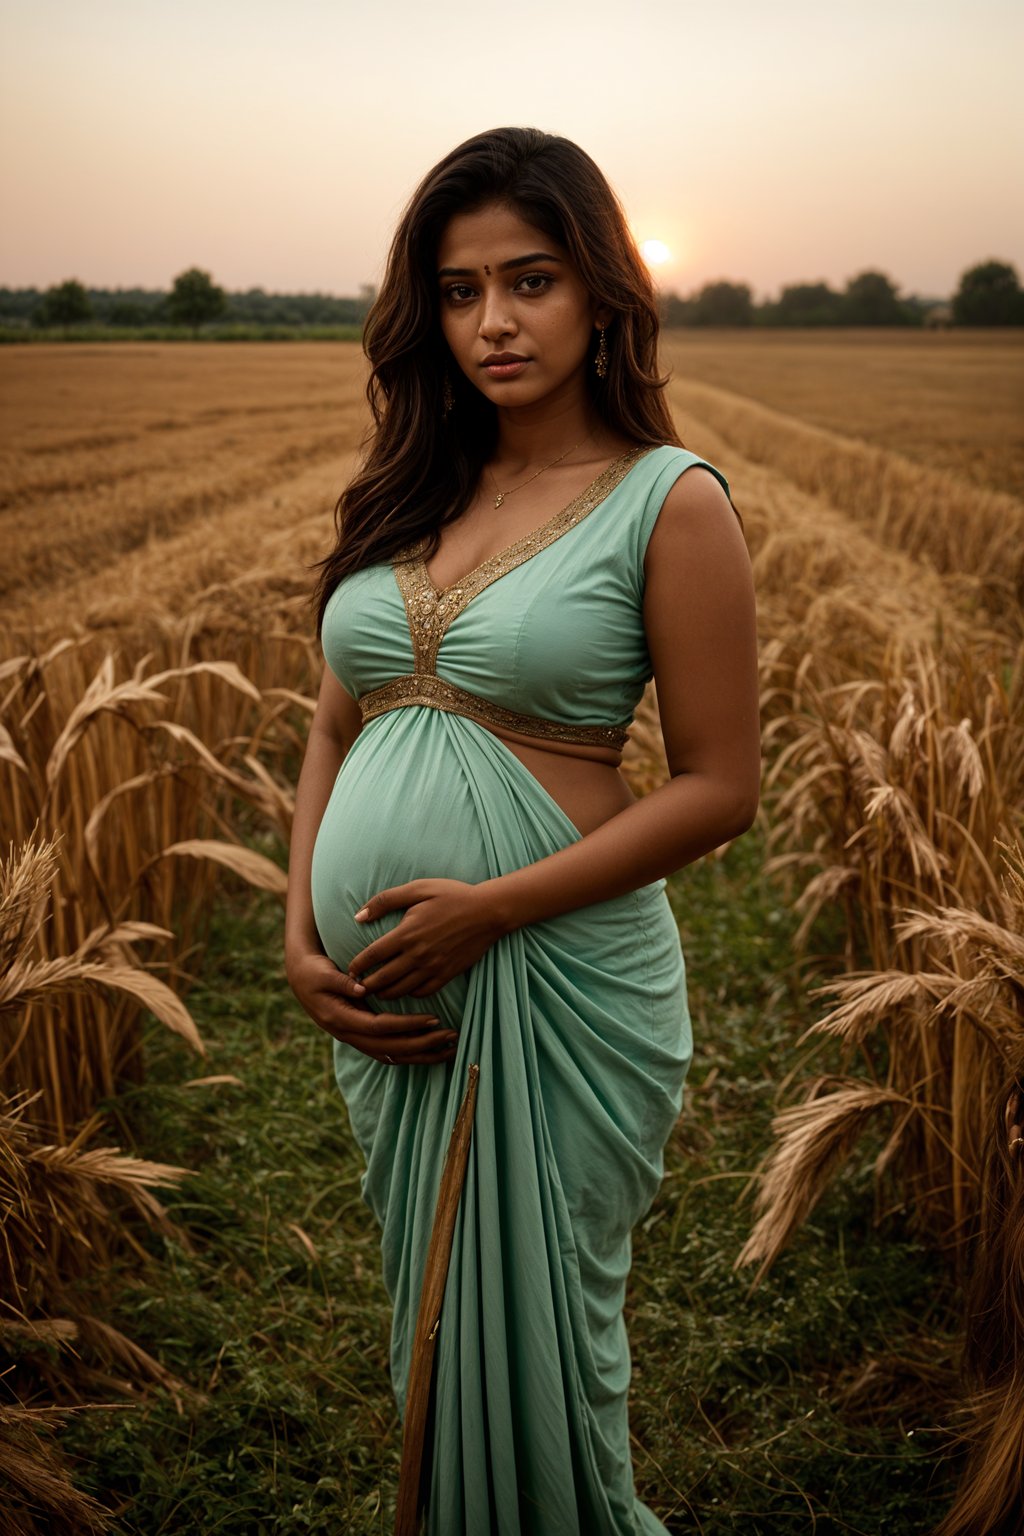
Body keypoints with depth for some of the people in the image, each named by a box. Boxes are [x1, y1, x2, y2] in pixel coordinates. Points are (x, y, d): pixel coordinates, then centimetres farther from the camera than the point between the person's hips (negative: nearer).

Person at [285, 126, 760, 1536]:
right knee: (431, 1324, 22)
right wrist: (300, 932, -2)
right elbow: (335, 734, 12)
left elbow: (720, 788, -10)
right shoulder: (408, 495, 7)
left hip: (557, 984, -6)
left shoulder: (670, 500, -9)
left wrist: (489, 906, -18)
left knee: (526, 1339, 10)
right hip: (384, 993, 6)